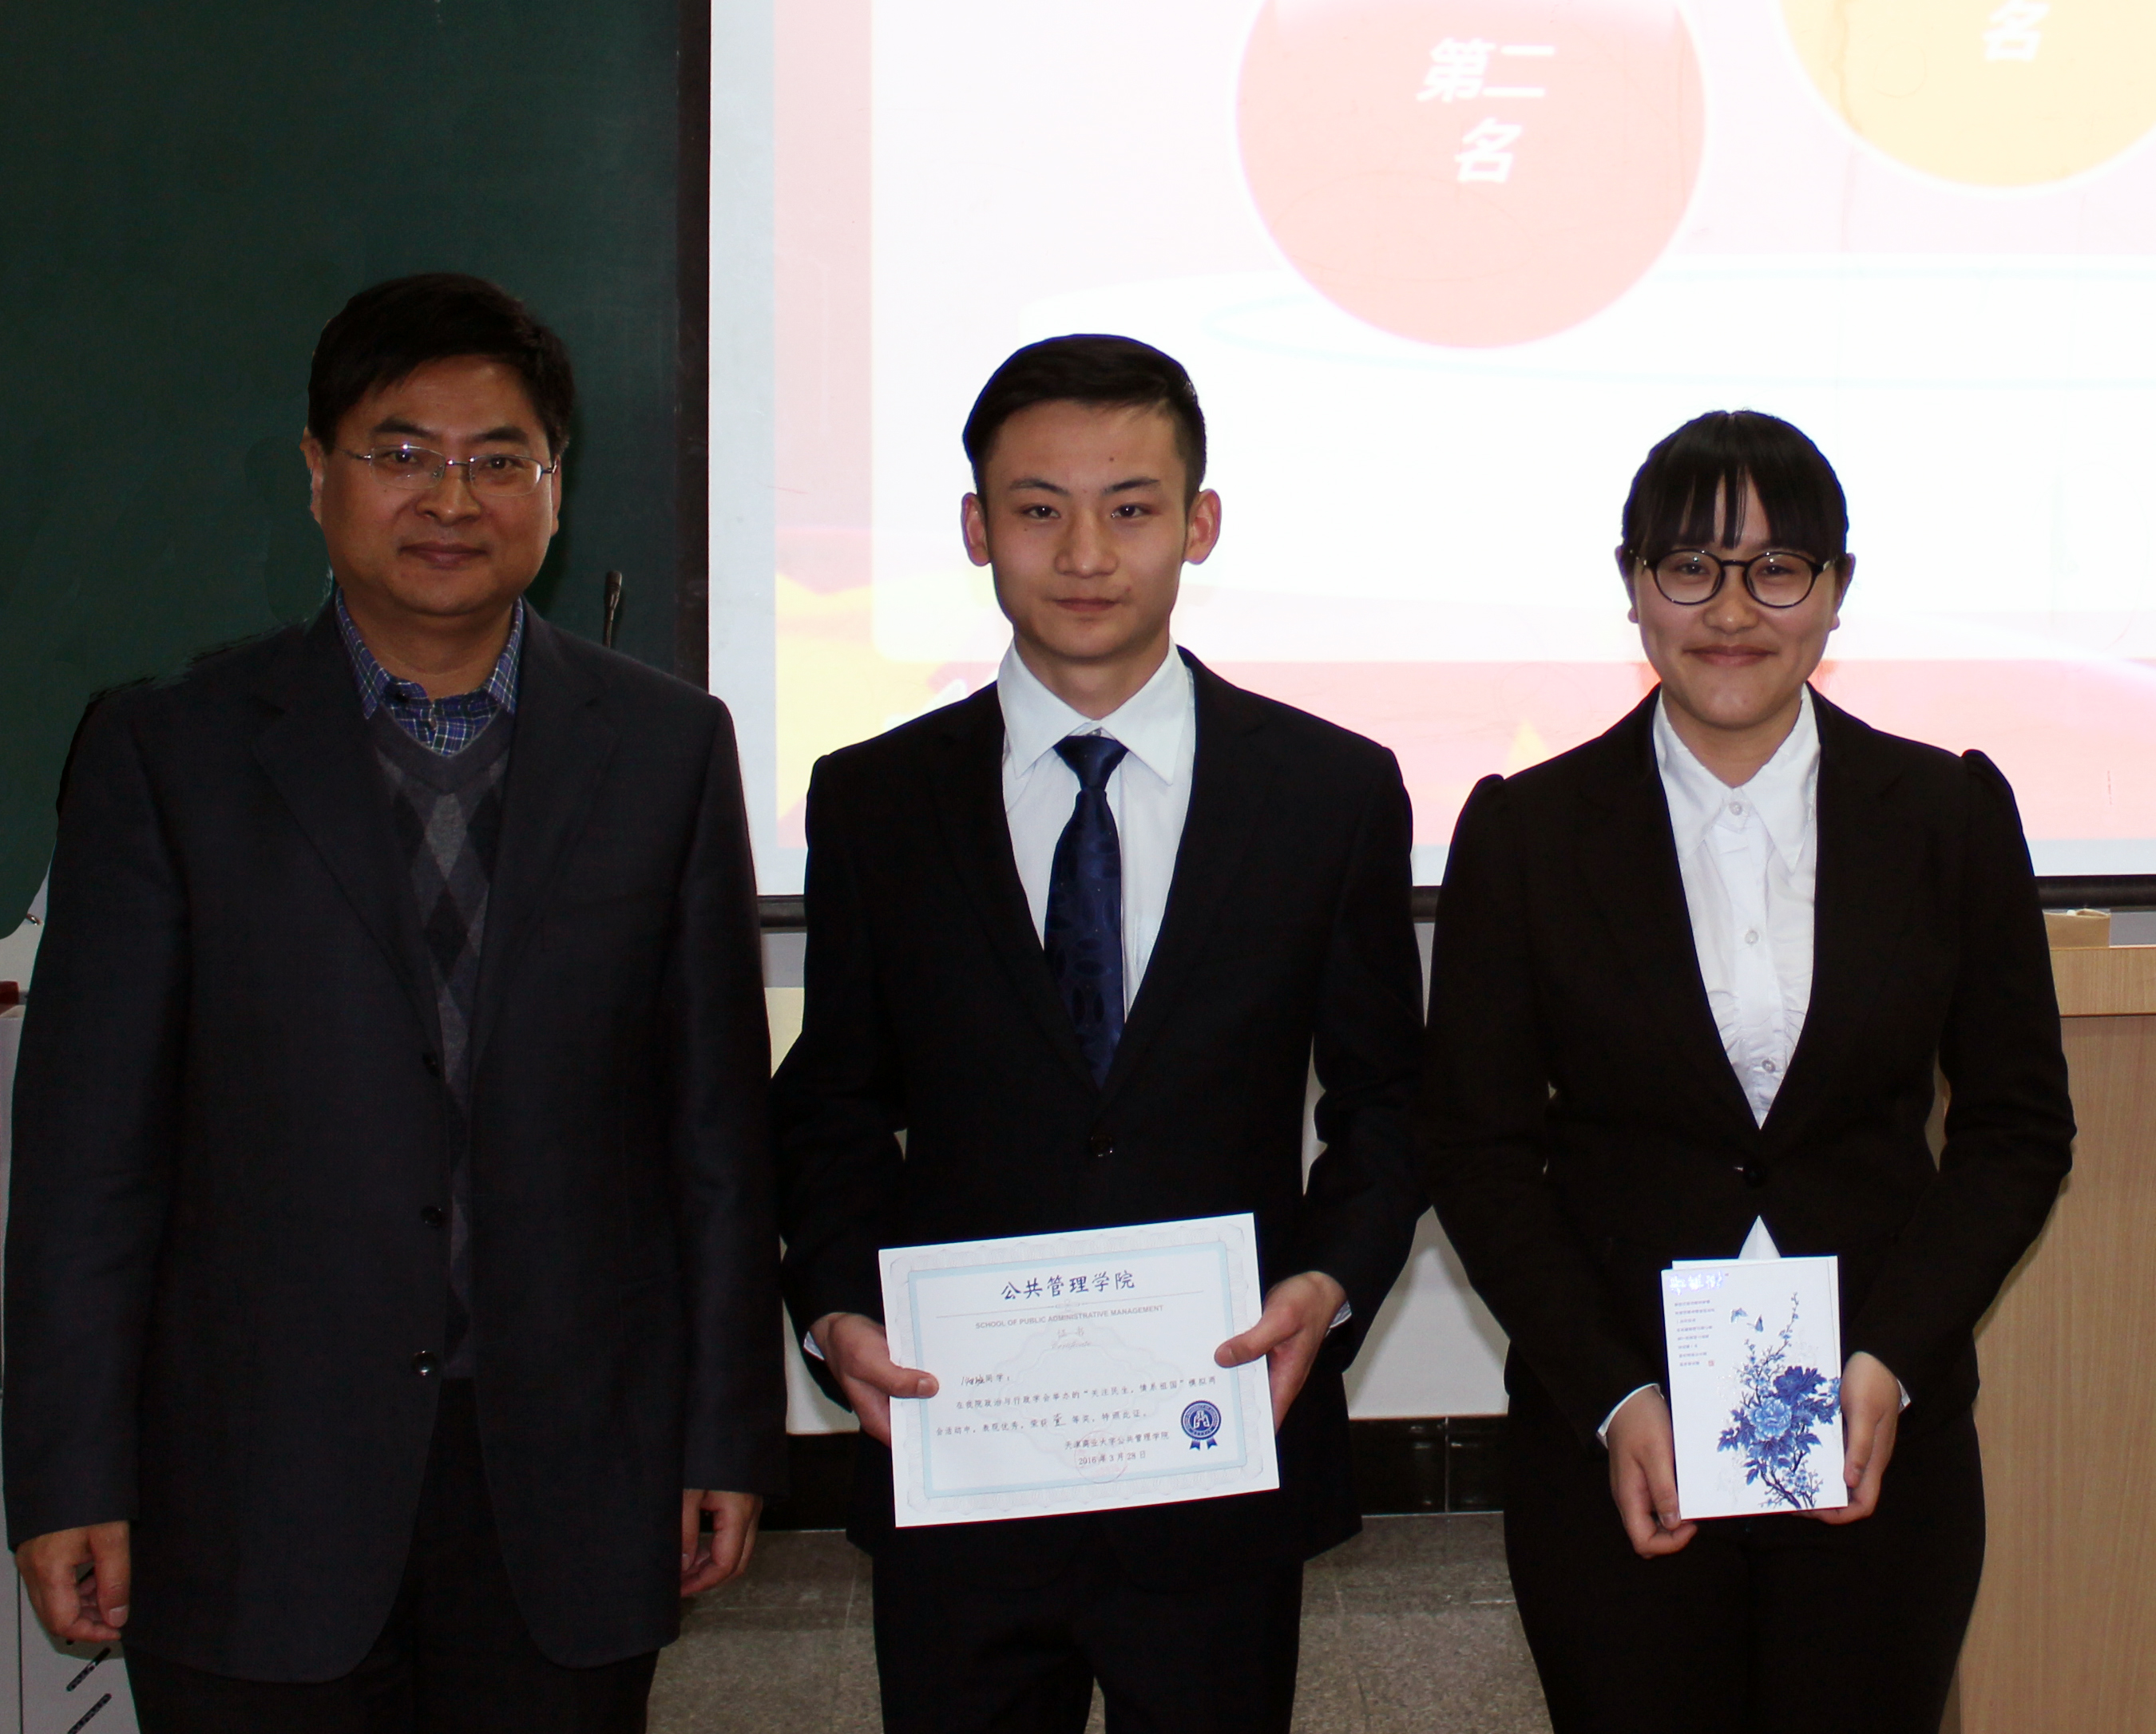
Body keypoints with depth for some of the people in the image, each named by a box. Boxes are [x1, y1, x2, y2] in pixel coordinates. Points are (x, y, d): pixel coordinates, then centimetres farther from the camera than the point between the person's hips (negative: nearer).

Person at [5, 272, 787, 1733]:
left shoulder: (669, 748, 5)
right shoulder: (169, 754, 1)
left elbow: (720, 1120, 5)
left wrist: (731, 1437, 4)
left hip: (571, 1494, 1)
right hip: (256, 1502, -1)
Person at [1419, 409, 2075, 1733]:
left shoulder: (1949, 816, 1)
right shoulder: (1527, 832, -1)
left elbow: (2021, 1123, 5)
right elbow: (1479, 1151, 1)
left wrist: (1894, 1359, -8)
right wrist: (1608, 1397, -10)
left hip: (1882, 1437, 1)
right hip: (1612, 1446, -1)